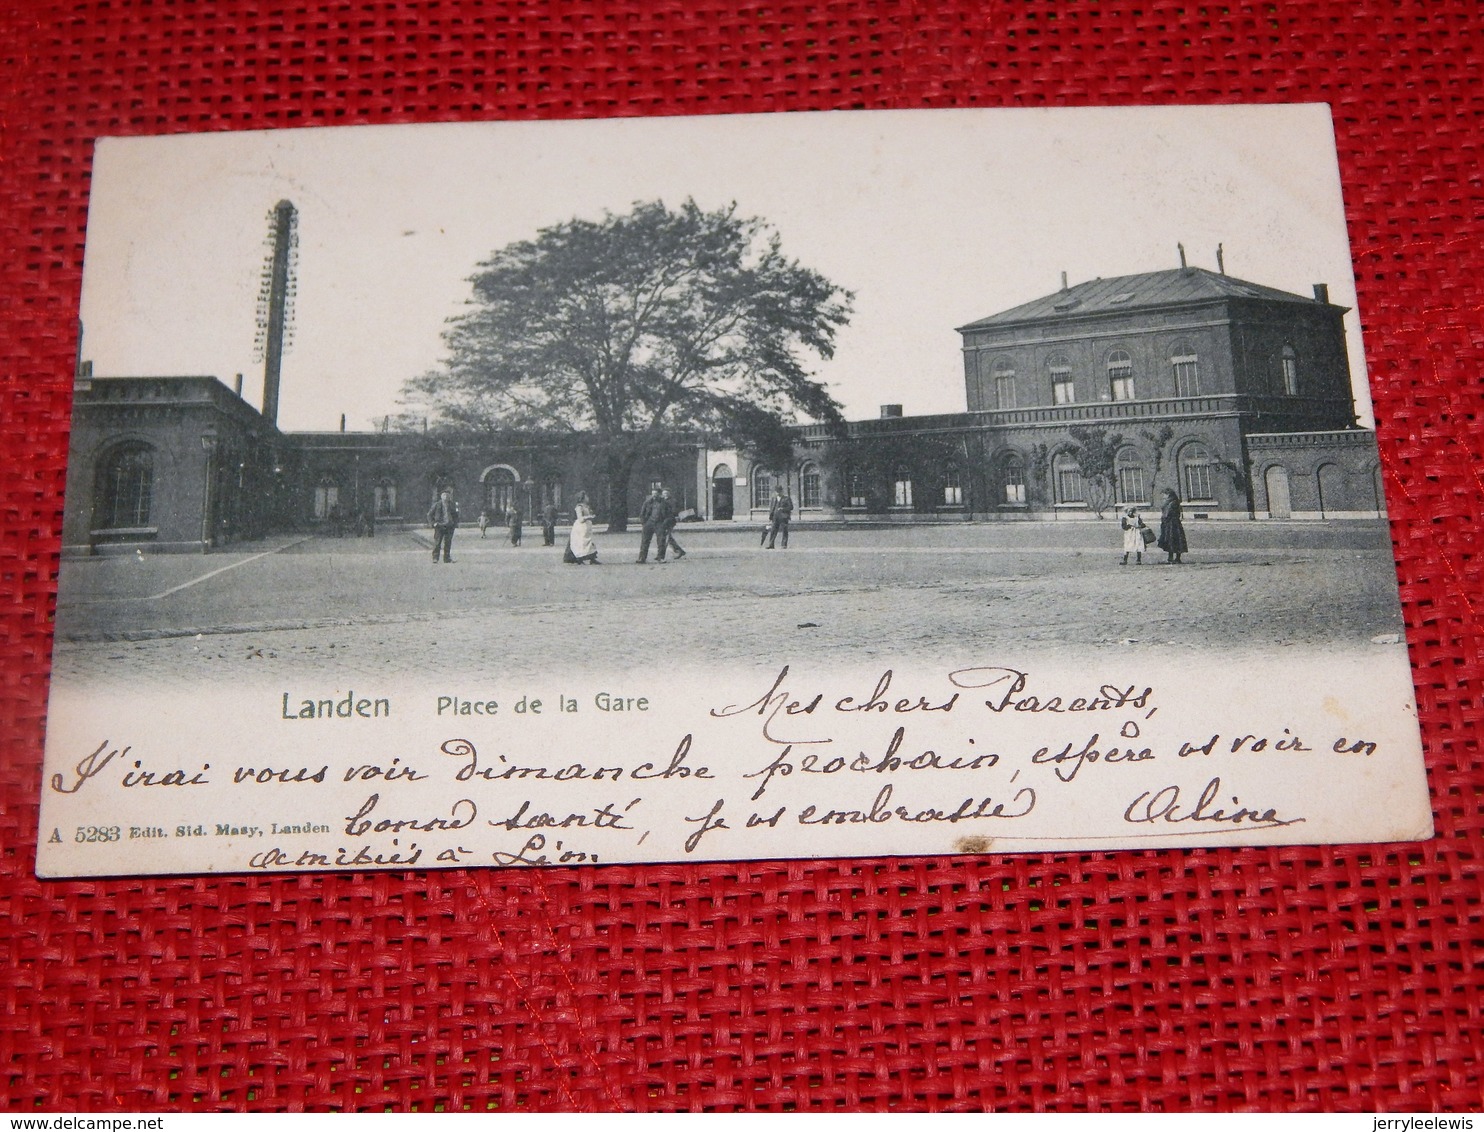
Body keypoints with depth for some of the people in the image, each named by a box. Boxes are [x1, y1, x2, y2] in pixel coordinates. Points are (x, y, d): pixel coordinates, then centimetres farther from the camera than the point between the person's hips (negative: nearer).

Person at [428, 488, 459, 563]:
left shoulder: (452, 505, 9)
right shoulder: (437, 504, 1)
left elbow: (456, 515, 21)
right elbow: (429, 514, 5)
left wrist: (455, 523, 6)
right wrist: (433, 523, -6)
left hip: (449, 527, 3)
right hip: (439, 526, -3)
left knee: (448, 543, 4)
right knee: (437, 543, -6)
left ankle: (447, 558, 11)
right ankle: (435, 558, -1)